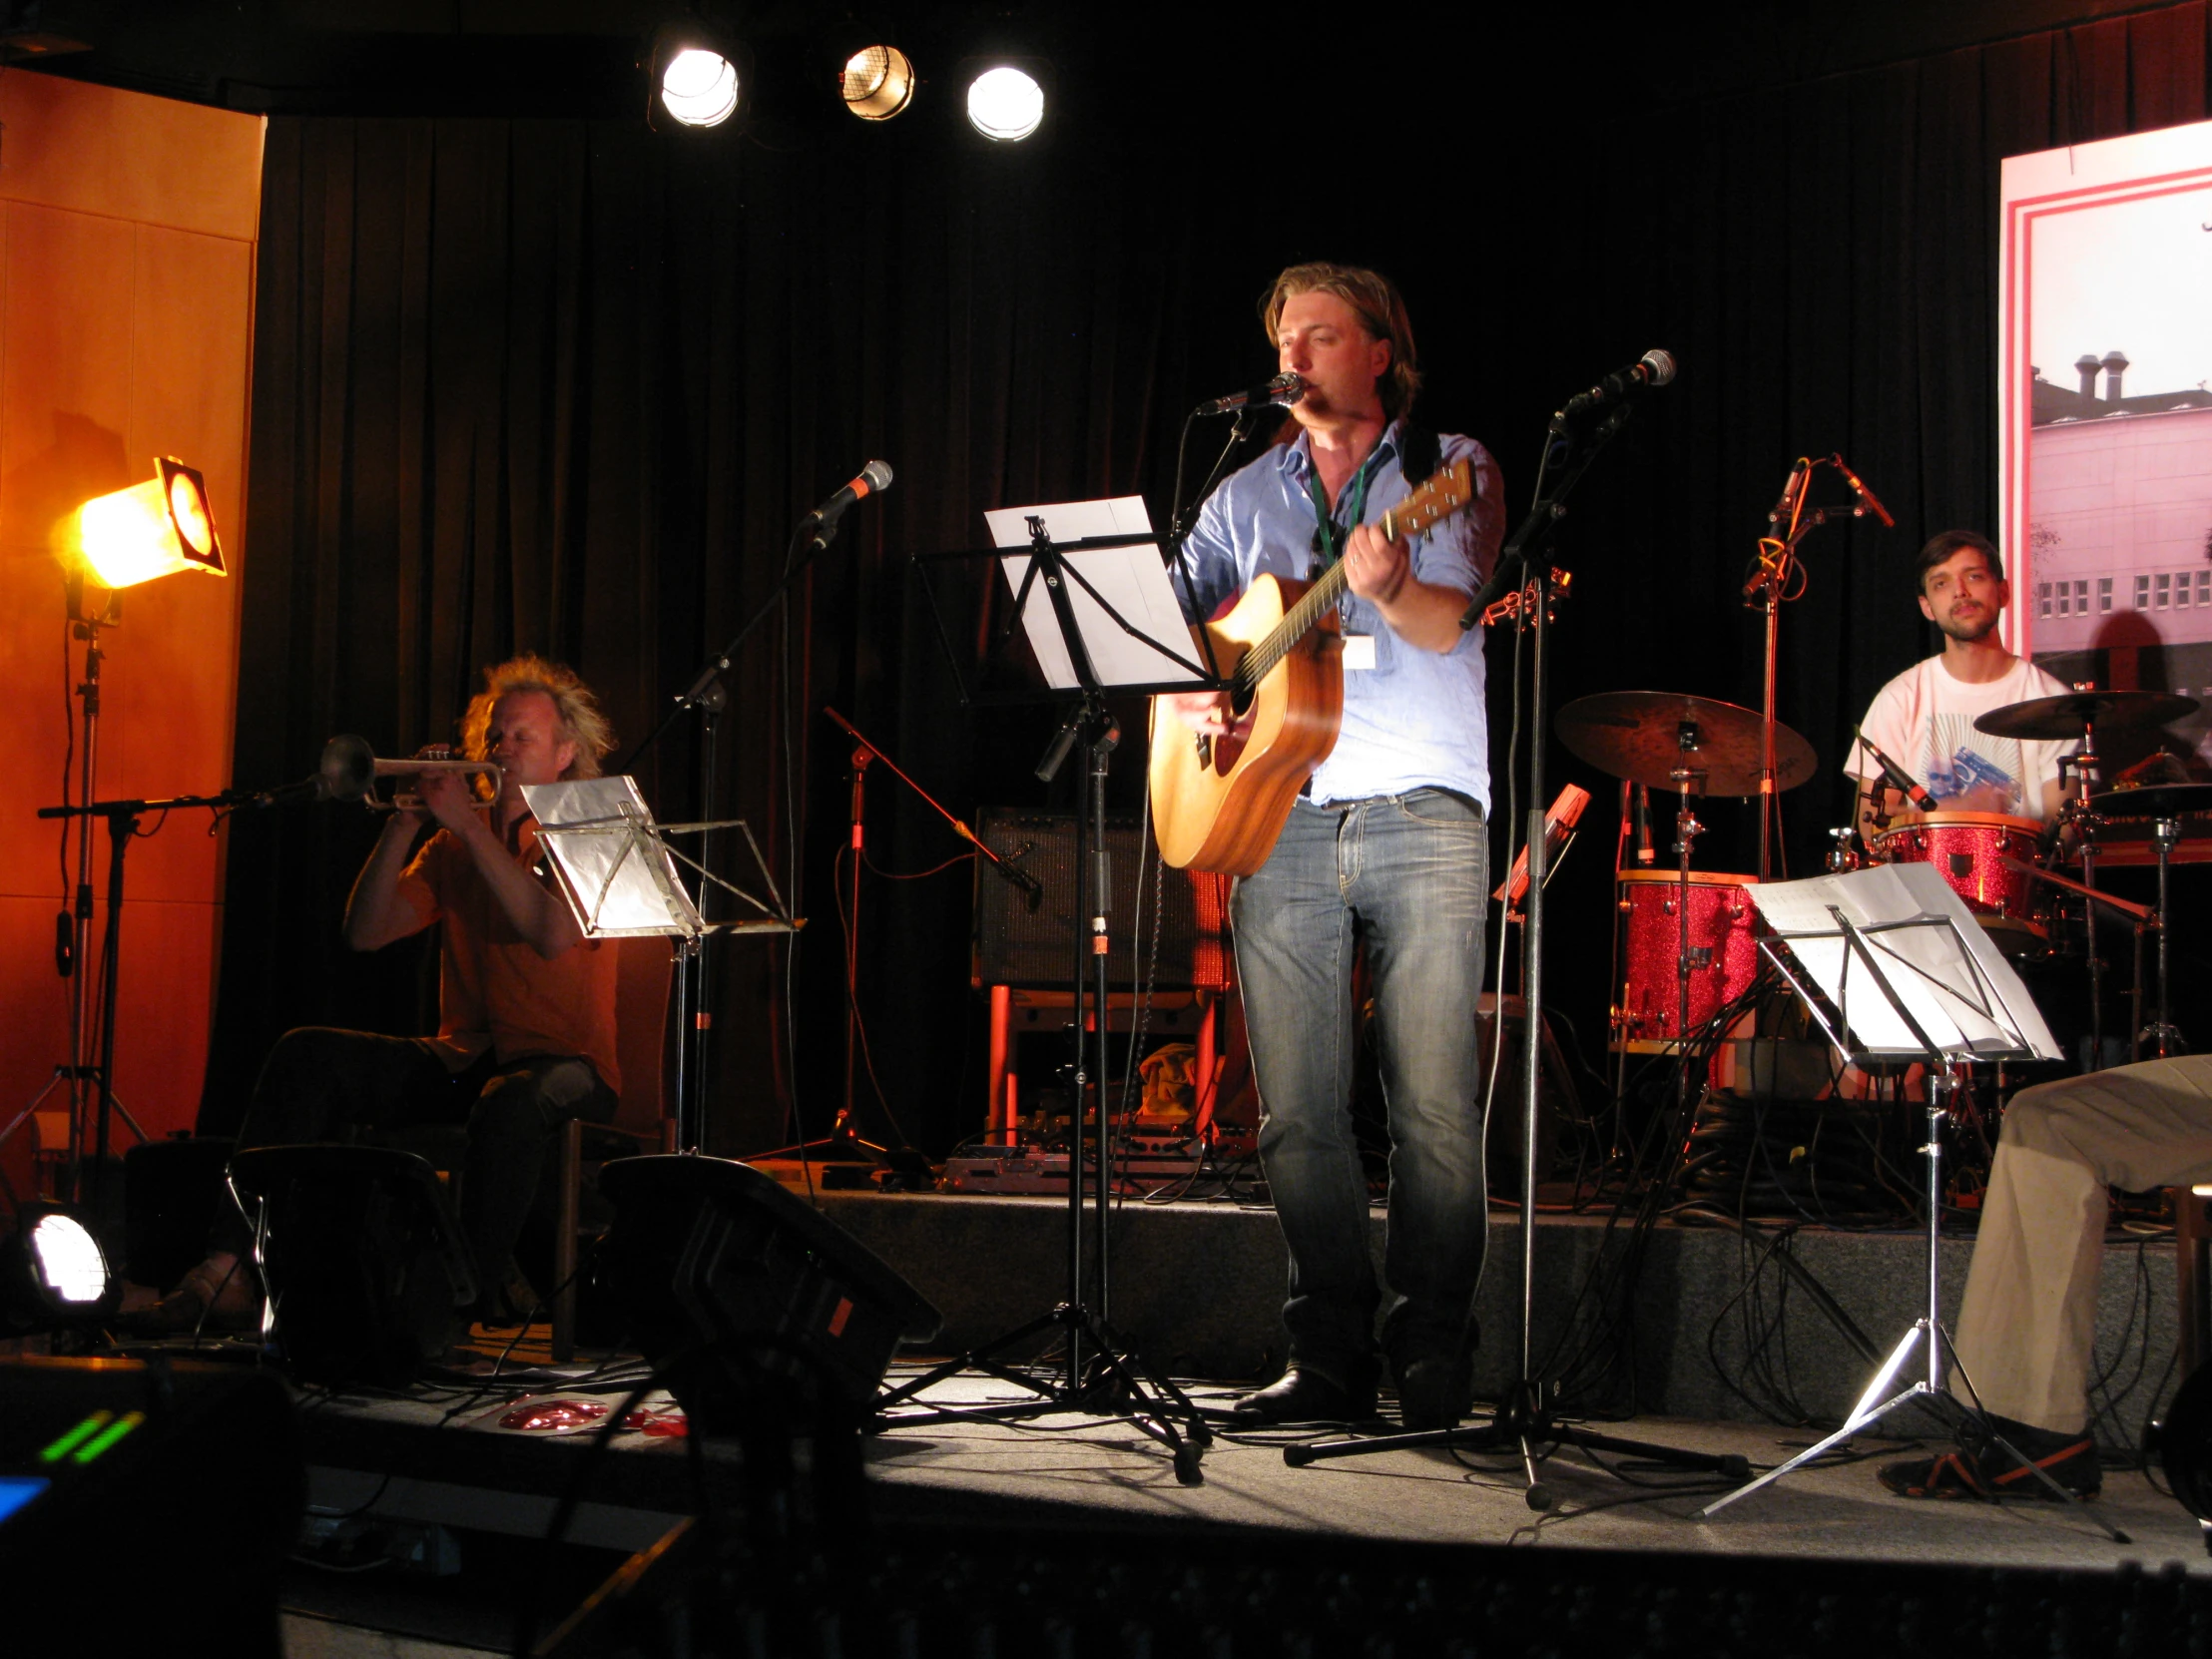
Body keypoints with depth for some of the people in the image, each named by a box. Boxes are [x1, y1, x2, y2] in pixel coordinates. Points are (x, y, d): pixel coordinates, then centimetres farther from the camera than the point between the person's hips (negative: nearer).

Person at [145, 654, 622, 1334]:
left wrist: (470, 825, -18)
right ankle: (233, 1266, -21)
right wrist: (404, 824, -6)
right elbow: (366, 932, 5)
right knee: (306, 1055, -14)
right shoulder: (452, 846, 16)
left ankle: (478, 1294, -29)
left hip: (565, 1066, -5)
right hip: (463, 1058, 6)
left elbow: (553, 933, -22)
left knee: (511, 1101, -40)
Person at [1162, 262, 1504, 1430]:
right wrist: (1190, 697, -4)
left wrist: (1391, 588, -29)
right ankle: (1329, 1355, 8)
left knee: (1435, 1108, -7)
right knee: (1297, 1114, 1)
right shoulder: (1248, 496, 19)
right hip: (1276, 818, 4)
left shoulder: (1449, 469, 8)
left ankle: (1433, 1357, 2)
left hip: (1421, 816, -3)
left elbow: (1457, 623, -8)